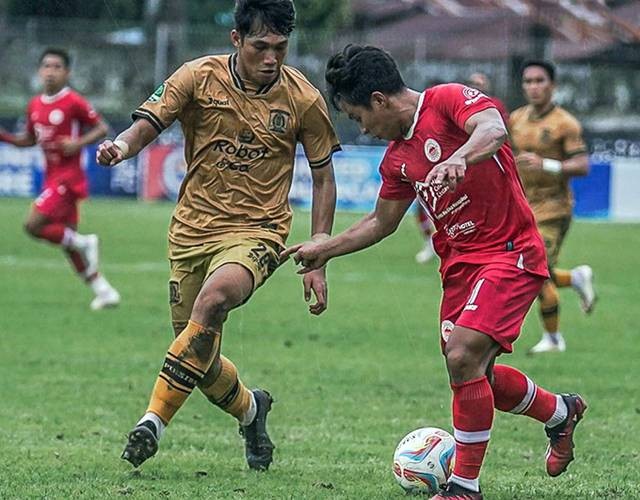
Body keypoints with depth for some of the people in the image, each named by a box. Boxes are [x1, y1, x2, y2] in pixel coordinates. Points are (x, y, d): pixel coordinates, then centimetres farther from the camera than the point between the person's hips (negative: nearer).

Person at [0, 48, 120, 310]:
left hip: (67, 176, -8)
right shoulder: (34, 105, 9)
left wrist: (78, 143, -21)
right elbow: (29, 139, 21)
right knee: (67, 236, 9)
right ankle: (104, 291, 15)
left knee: (33, 225, -18)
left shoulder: (73, 102, -12)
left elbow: (102, 128, -7)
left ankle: (83, 243, -1)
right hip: (52, 177, 8)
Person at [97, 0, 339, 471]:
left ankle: (155, 419, -29)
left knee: (214, 298, -34)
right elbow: (146, 125, -10)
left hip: (257, 231, -3)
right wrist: (122, 145, -36)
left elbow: (323, 178, 4)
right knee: (202, 362, 6)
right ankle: (249, 408, 40)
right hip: (193, 229, 3)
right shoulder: (199, 78, -6)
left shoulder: (303, 99, -5)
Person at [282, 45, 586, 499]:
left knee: (462, 356, -20)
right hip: (460, 262, 9)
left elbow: (492, 129, -33)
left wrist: (458, 159, -51)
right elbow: (382, 222, 24)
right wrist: (324, 249, 24)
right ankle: (560, 412, 41)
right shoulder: (397, 158, 11)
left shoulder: (449, 100, -12)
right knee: (473, 375, 12)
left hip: (511, 253, -9)